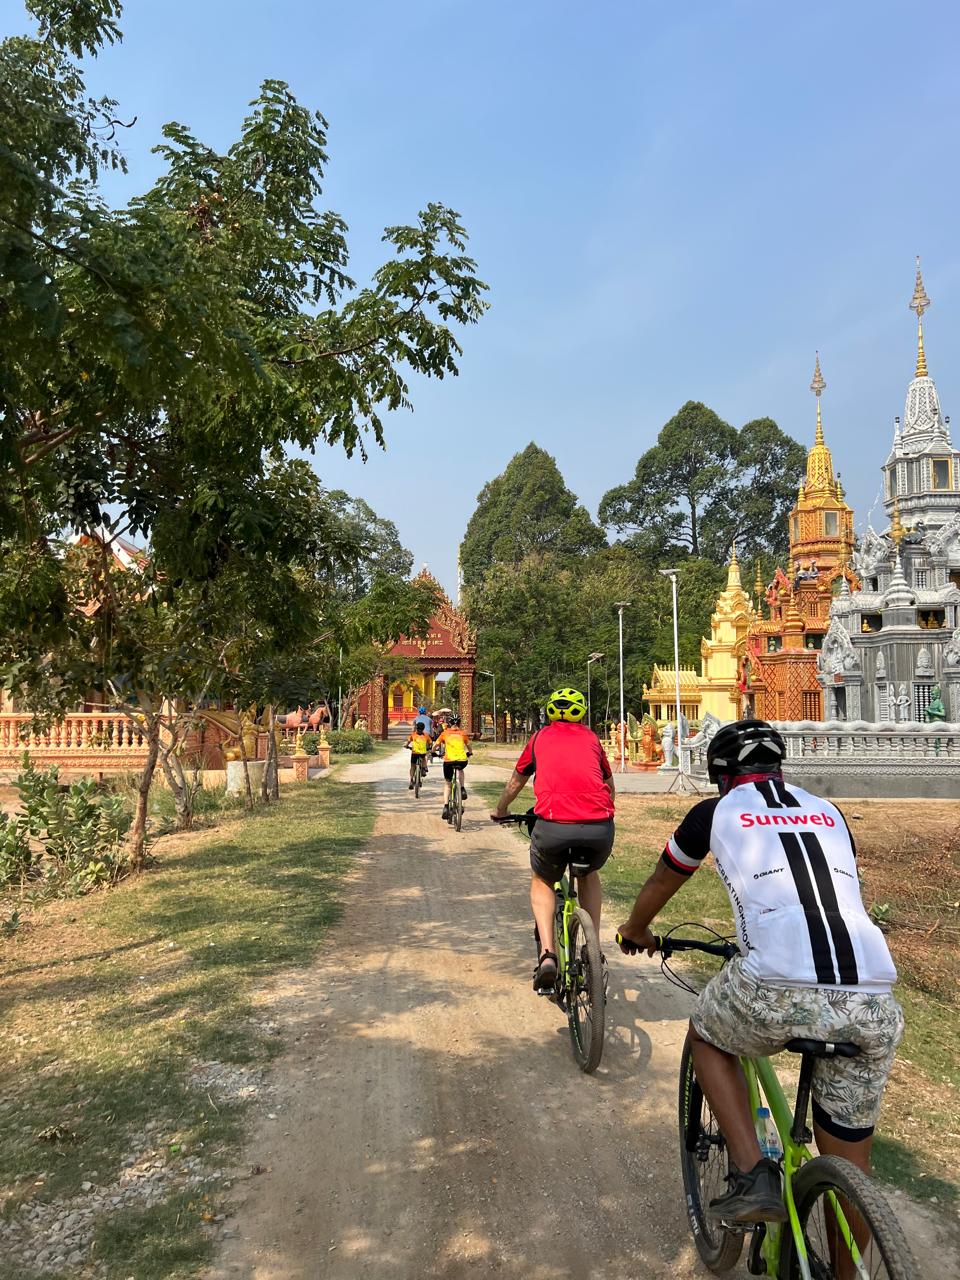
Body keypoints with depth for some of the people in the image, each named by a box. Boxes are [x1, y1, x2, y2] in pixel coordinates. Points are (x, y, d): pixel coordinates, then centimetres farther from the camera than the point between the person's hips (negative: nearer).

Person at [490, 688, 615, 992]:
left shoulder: (540, 738, 22)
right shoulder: (591, 738, 25)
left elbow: (515, 783, 36)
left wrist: (500, 811, 55)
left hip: (553, 825, -1)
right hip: (601, 827, 2)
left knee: (542, 881, 26)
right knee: (589, 875, 34)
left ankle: (547, 953, 7)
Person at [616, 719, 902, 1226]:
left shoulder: (716, 812, 15)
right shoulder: (828, 813, 25)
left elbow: (659, 886, 30)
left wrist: (635, 931, 51)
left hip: (779, 992, -4)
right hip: (875, 1010, 4)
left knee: (706, 1036, 28)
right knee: (849, 1168, 22)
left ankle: (752, 1177, 15)